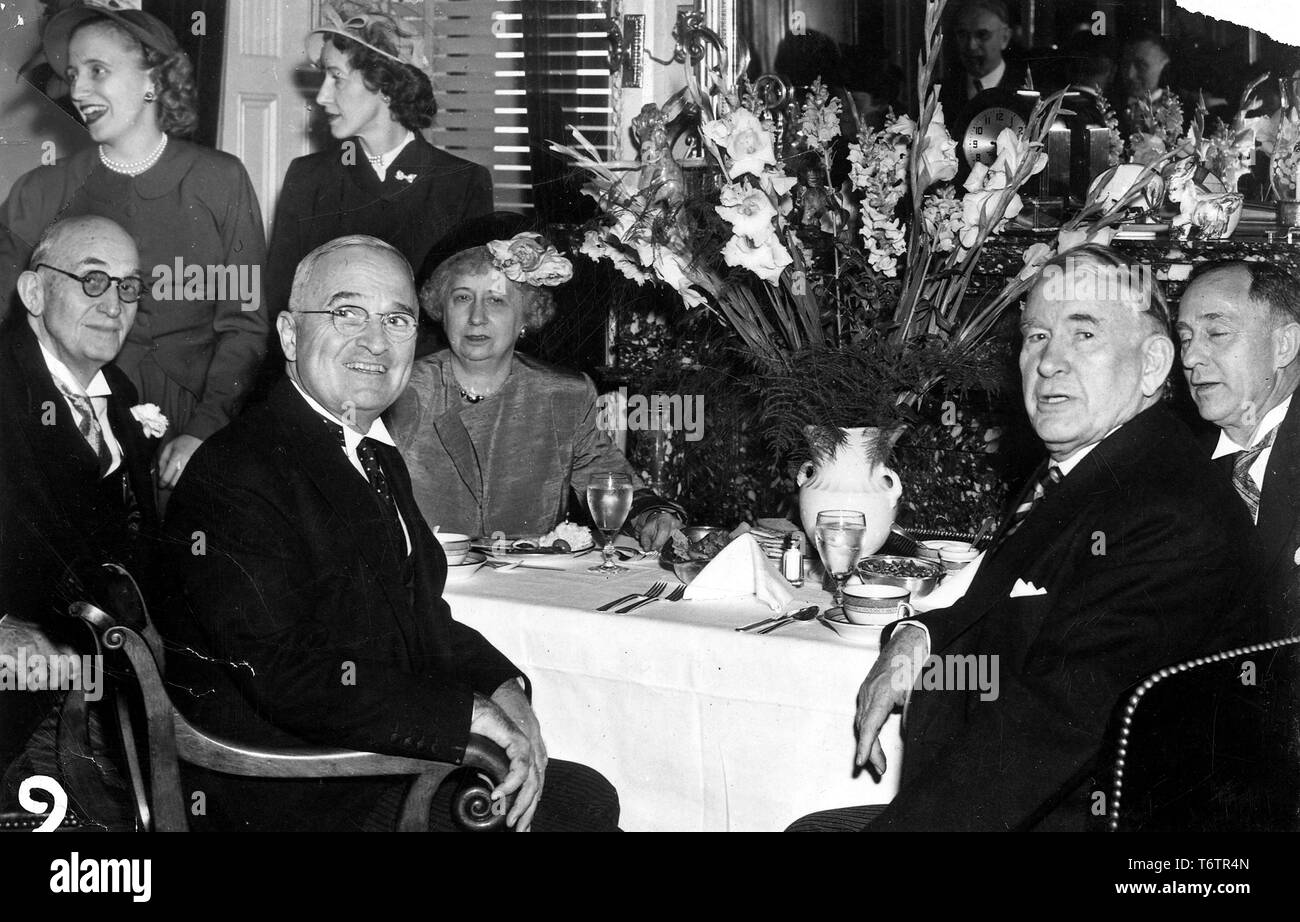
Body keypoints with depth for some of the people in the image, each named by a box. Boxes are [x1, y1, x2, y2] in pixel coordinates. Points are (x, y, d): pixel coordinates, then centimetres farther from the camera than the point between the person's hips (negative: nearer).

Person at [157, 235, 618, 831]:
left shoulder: (379, 459, 13)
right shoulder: (232, 475, -19)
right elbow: (285, 677, -25)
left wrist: (502, 688, -4)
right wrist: (469, 714, -23)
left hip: (394, 755, 9)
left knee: (588, 799, 6)